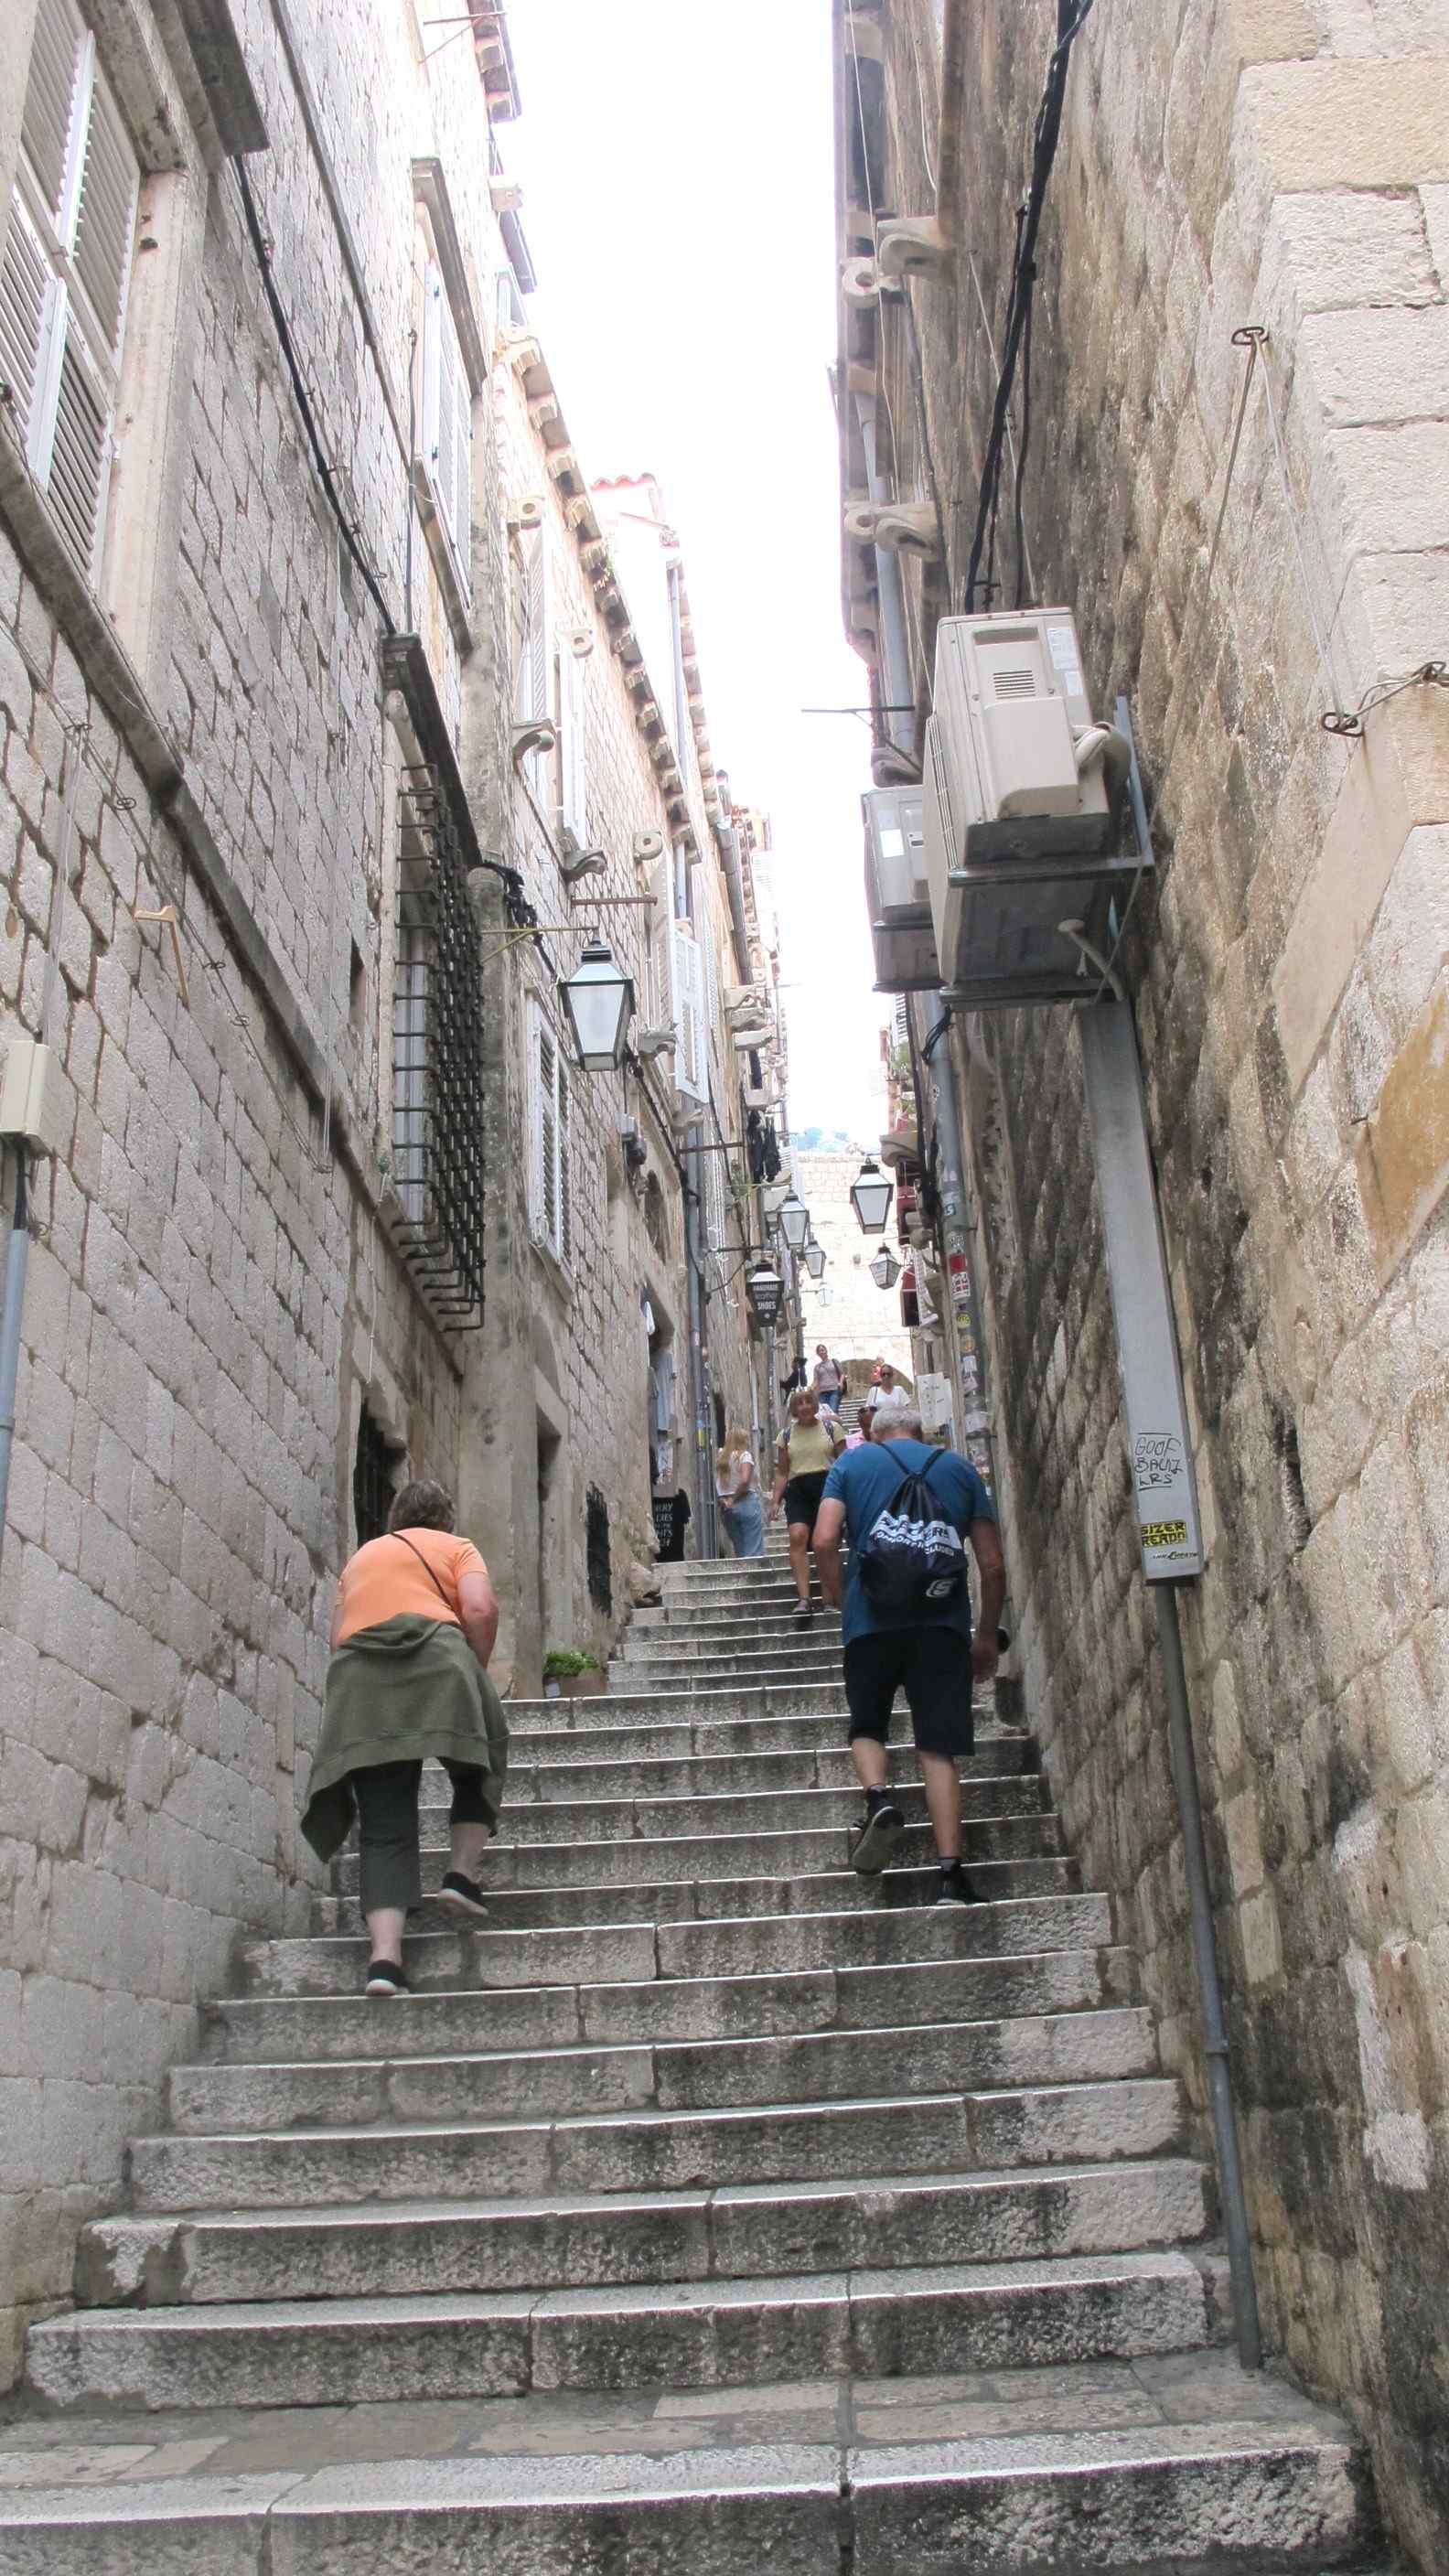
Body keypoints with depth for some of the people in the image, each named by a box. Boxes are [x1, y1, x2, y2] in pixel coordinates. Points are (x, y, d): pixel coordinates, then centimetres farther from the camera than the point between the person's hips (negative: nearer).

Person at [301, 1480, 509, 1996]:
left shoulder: (360, 1556, 32)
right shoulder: (456, 1547, 19)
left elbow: (336, 1634, 23)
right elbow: (479, 1609, 1)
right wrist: (476, 1674, 13)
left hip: (358, 1680, 3)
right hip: (435, 1661, -3)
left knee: (383, 1828, 1)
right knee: (478, 1767, 24)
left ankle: (384, 1956, -12)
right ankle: (462, 1873, 7)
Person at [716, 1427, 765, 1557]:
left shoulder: (721, 1457, 13)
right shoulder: (744, 1455, -4)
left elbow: (716, 1486, 3)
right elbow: (745, 1480, -17)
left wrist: (723, 1501, 0)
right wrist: (734, 1499, -7)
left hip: (727, 1507, 6)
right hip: (746, 1502, -6)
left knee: (739, 1550, 13)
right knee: (754, 1551, -5)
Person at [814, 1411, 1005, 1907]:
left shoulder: (852, 1463, 12)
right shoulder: (959, 1469, 16)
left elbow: (825, 1541, -3)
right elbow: (993, 1565, 11)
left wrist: (838, 1597, 14)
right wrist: (987, 1637, 20)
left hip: (873, 1619, -1)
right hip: (943, 1622, 1)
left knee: (867, 1726, 18)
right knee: (938, 1749, 1)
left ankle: (878, 1798, -11)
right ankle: (951, 1874, -7)